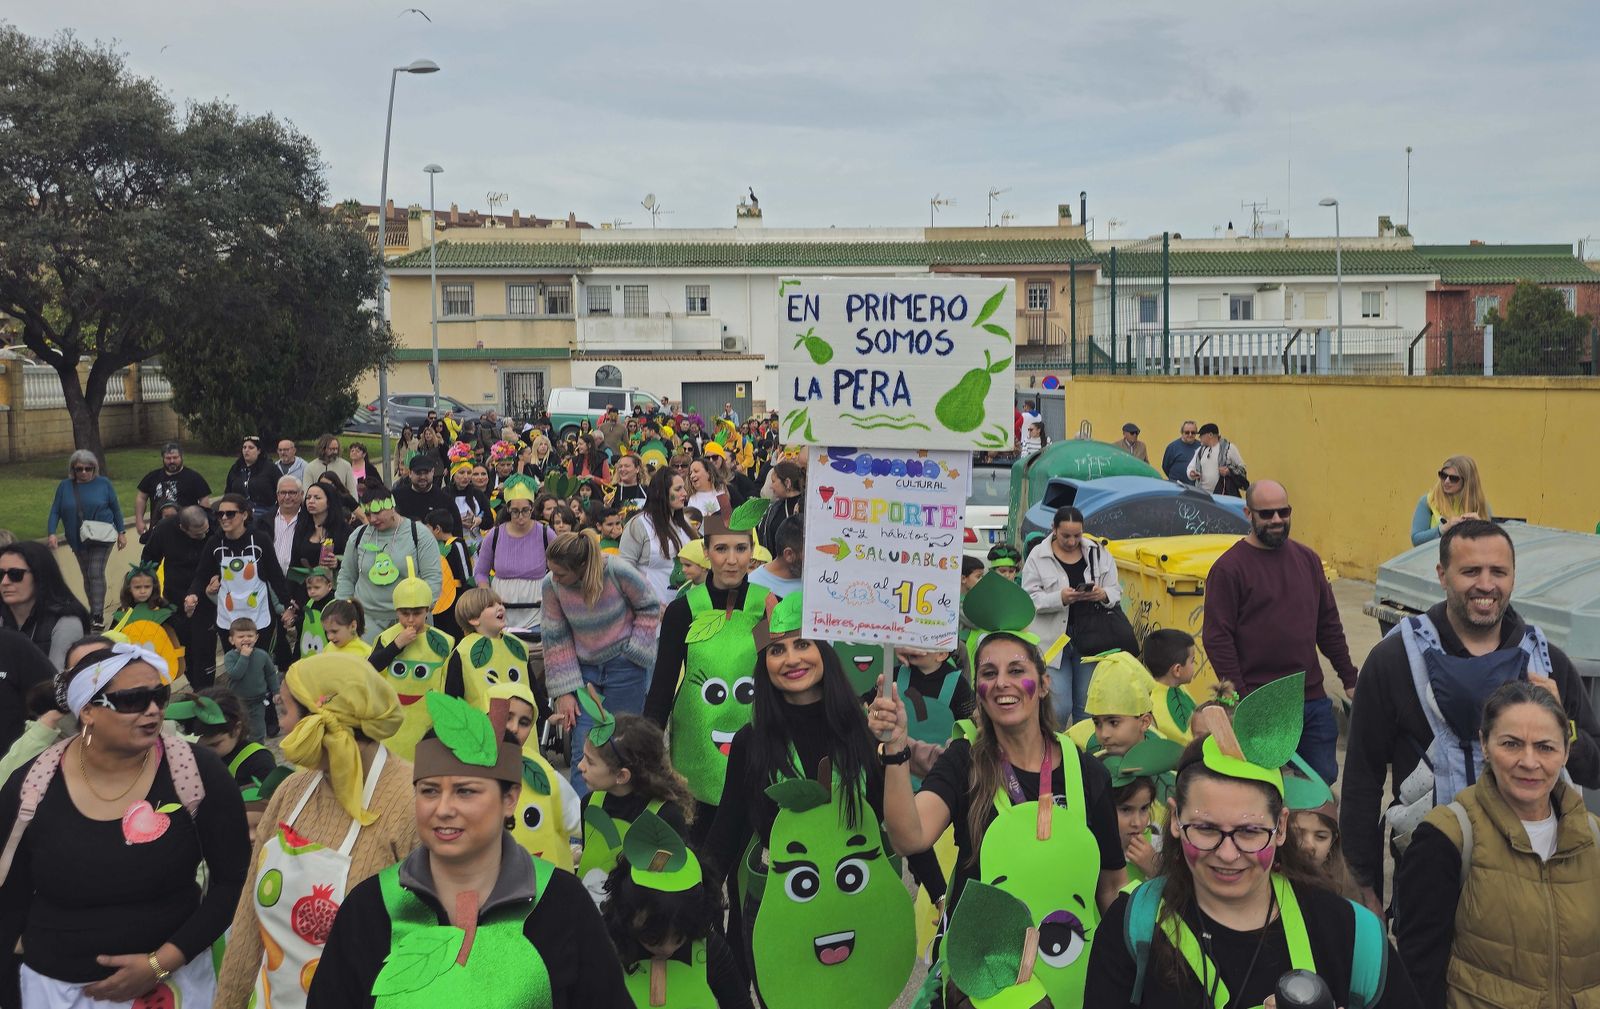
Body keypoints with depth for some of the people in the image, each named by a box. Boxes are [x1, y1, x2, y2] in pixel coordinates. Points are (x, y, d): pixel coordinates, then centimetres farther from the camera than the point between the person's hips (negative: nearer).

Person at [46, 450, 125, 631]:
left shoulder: (104, 484, -2)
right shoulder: (65, 486, 2)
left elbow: (116, 508, 4)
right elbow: (55, 511, 2)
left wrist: (121, 532, 3)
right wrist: (52, 533, -11)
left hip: (102, 537, -3)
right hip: (78, 541, 3)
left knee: (96, 574, -14)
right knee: (87, 576, 12)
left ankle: (98, 616, -15)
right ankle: (95, 611, 23)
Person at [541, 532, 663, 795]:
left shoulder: (617, 571, -22)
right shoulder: (550, 585, -12)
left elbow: (650, 607, -5)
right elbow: (556, 639, -5)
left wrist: (633, 650, -11)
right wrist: (564, 692, -7)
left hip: (625, 666, -3)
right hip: (585, 668, 3)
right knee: (583, 749, -2)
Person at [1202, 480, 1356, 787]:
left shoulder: (1308, 559, 11)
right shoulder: (1229, 568, -8)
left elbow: (1329, 624, 18)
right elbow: (1217, 638, -10)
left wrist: (1349, 679, 15)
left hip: (1313, 698, 6)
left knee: (1325, 776, 10)